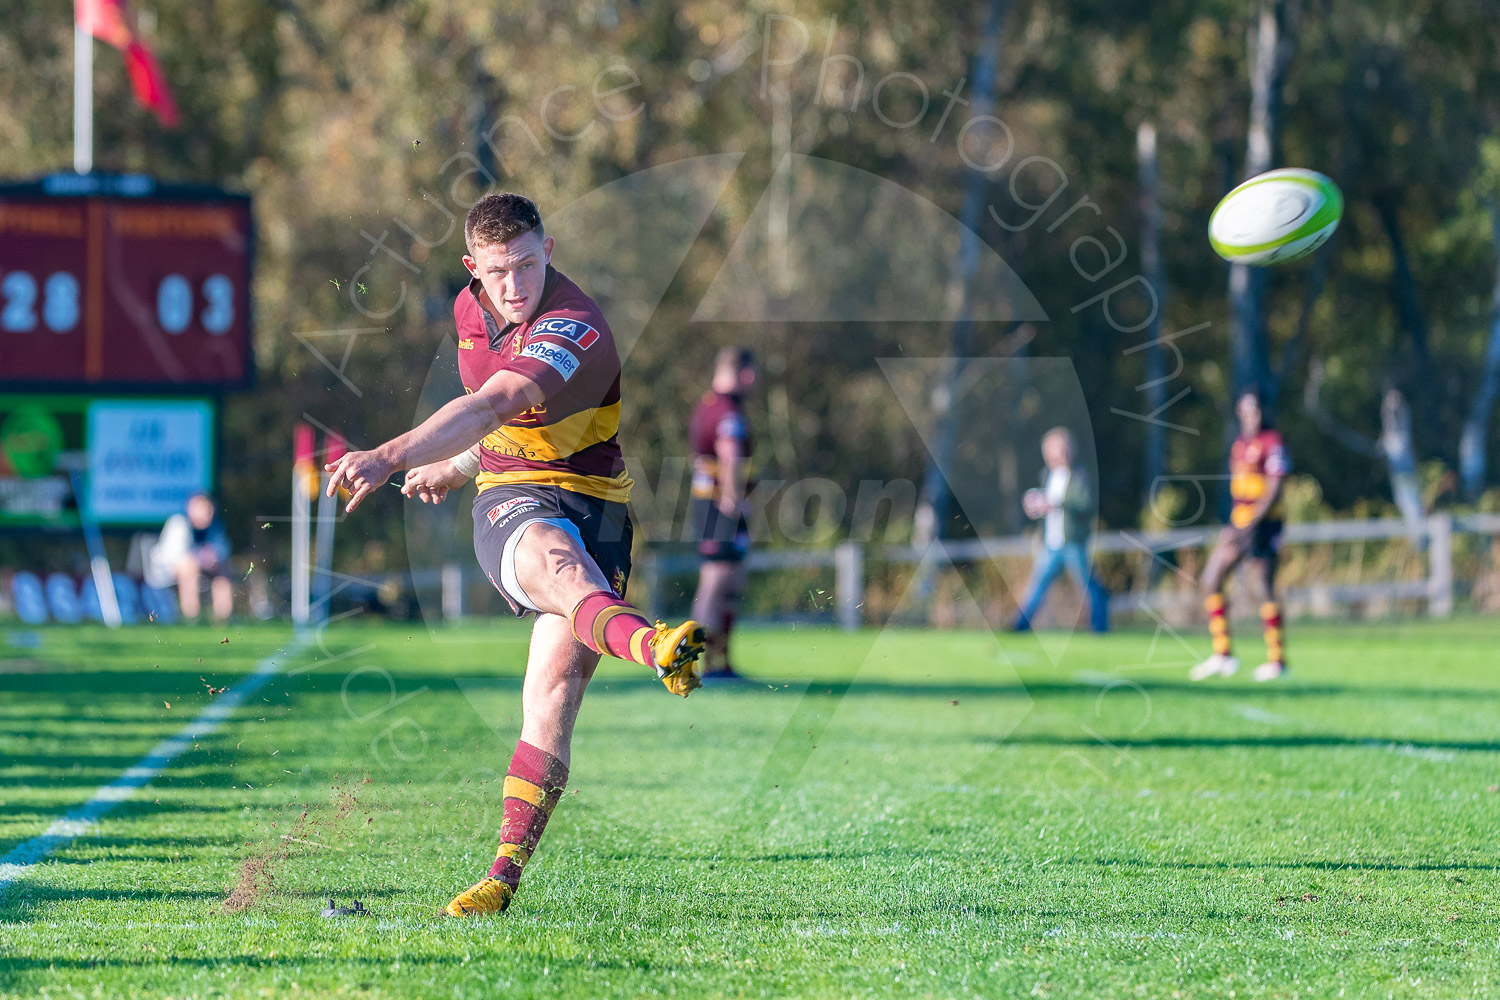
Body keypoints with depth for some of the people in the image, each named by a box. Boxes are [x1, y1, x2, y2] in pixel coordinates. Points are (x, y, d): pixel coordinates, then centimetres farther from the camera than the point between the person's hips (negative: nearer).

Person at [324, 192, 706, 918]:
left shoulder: (575, 332, -19)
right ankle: (647, 645, -67)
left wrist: (391, 457, -47)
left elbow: (490, 407, -36)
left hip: (588, 500, -4)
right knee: (553, 556, -35)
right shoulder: (471, 309, 7)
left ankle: (505, 871, -17)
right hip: (508, 505, 4)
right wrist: (458, 466, 33)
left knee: (557, 677, -20)